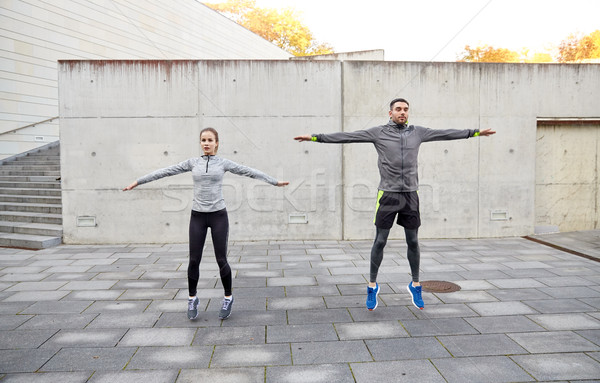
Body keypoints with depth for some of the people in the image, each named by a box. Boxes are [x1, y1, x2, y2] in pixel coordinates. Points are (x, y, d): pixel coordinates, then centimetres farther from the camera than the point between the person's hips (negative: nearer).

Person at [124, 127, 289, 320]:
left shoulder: (224, 163, 3)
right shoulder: (192, 163, 7)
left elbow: (250, 172, 1)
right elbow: (165, 172, 7)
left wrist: (275, 181, -1)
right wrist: (137, 181, 7)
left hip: (218, 215, -1)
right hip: (198, 216, 2)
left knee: (221, 260, 0)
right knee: (194, 260, 2)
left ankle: (228, 298, 19)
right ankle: (192, 299, 22)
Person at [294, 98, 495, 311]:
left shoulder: (417, 132, 8)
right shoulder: (378, 133, -1)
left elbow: (446, 133, 15)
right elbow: (347, 136, -5)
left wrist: (475, 132, 18)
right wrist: (316, 137, -10)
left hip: (410, 195, 3)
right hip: (387, 195, -3)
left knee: (413, 242, 11)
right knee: (380, 242, 3)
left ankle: (415, 285, 28)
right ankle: (372, 286, 18)